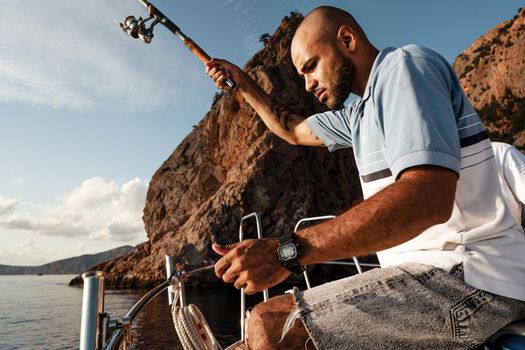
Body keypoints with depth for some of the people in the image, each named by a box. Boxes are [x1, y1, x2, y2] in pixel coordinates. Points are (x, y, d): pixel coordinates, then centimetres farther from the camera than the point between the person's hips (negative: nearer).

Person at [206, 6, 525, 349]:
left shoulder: (406, 64, -11)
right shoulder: (360, 114, 17)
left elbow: (428, 197, -27)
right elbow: (292, 130, 32)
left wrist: (287, 251, -32)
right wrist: (243, 83, 28)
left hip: (466, 276, -10)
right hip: (429, 272, 10)